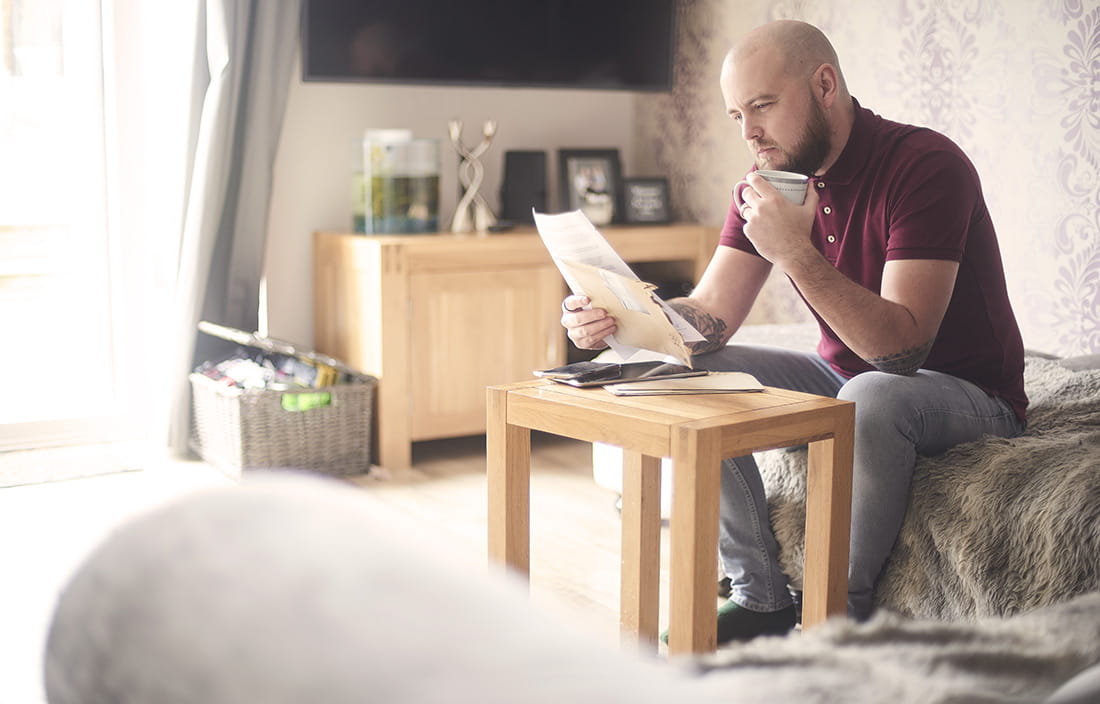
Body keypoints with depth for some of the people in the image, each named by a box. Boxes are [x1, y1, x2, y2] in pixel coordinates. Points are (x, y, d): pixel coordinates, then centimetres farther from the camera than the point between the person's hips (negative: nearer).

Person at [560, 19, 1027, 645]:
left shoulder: (926, 166, -23)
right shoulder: (773, 181, -1)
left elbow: (902, 347, -32)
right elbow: (711, 316, -7)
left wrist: (797, 254, -41)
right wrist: (618, 318, -26)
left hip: (969, 394, -7)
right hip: (843, 378, 7)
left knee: (869, 398, -39)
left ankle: (841, 614, -17)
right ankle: (761, 599, -4)